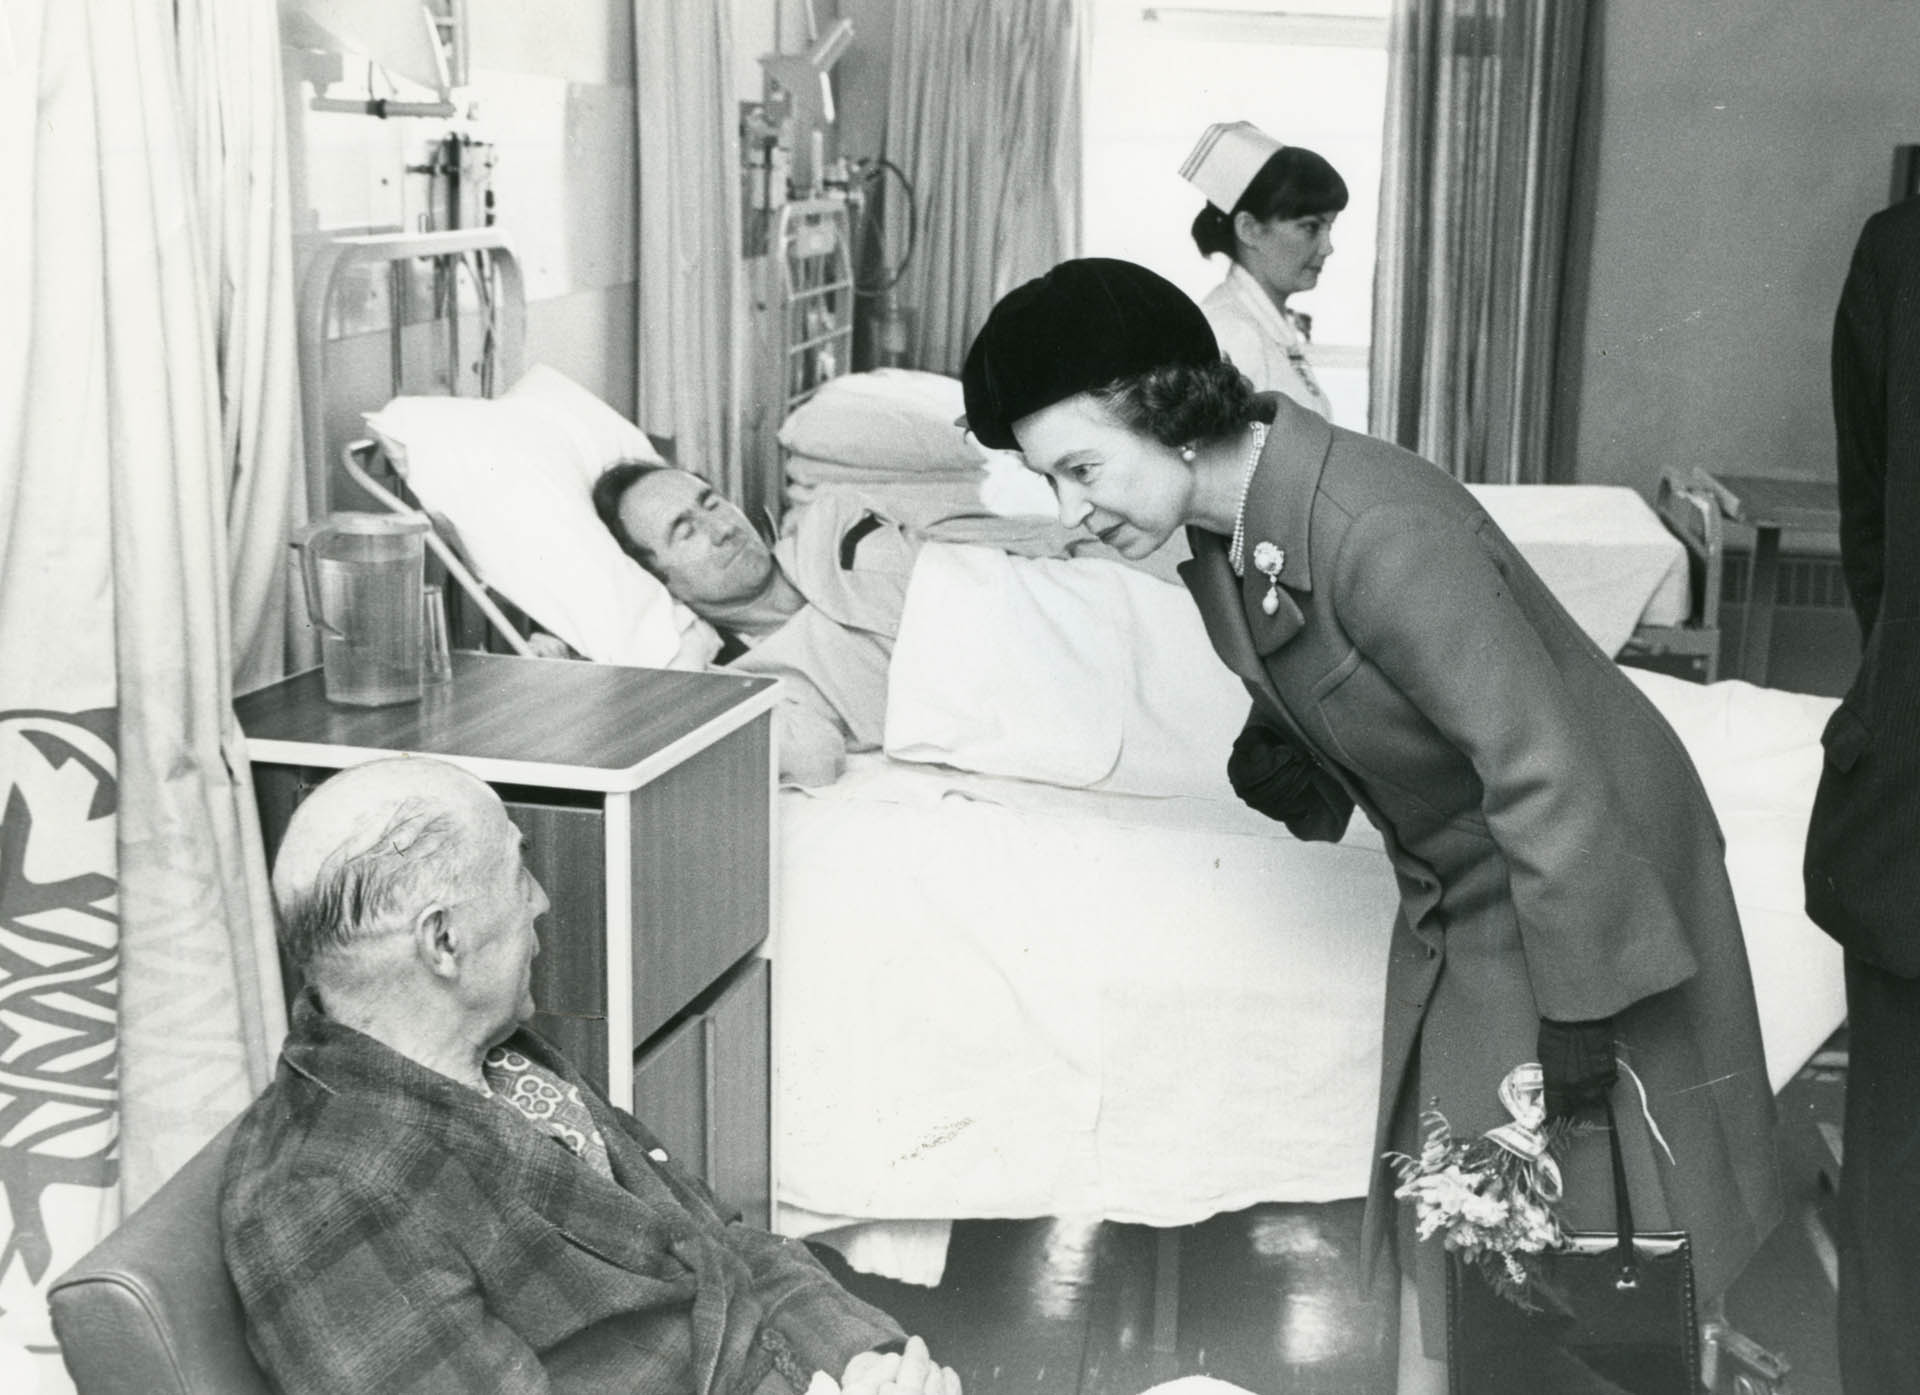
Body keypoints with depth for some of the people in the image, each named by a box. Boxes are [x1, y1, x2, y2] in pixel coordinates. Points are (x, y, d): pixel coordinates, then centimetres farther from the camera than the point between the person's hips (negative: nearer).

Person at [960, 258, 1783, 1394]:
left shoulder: (1377, 533, -32)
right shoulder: (1228, 538, -5)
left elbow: (1544, 770, -30)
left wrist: (1578, 1007, -24)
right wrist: (1285, 752, -12)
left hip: (1590, 872, -8)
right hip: (1458, 896, 8)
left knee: (1595, 1224, 3)